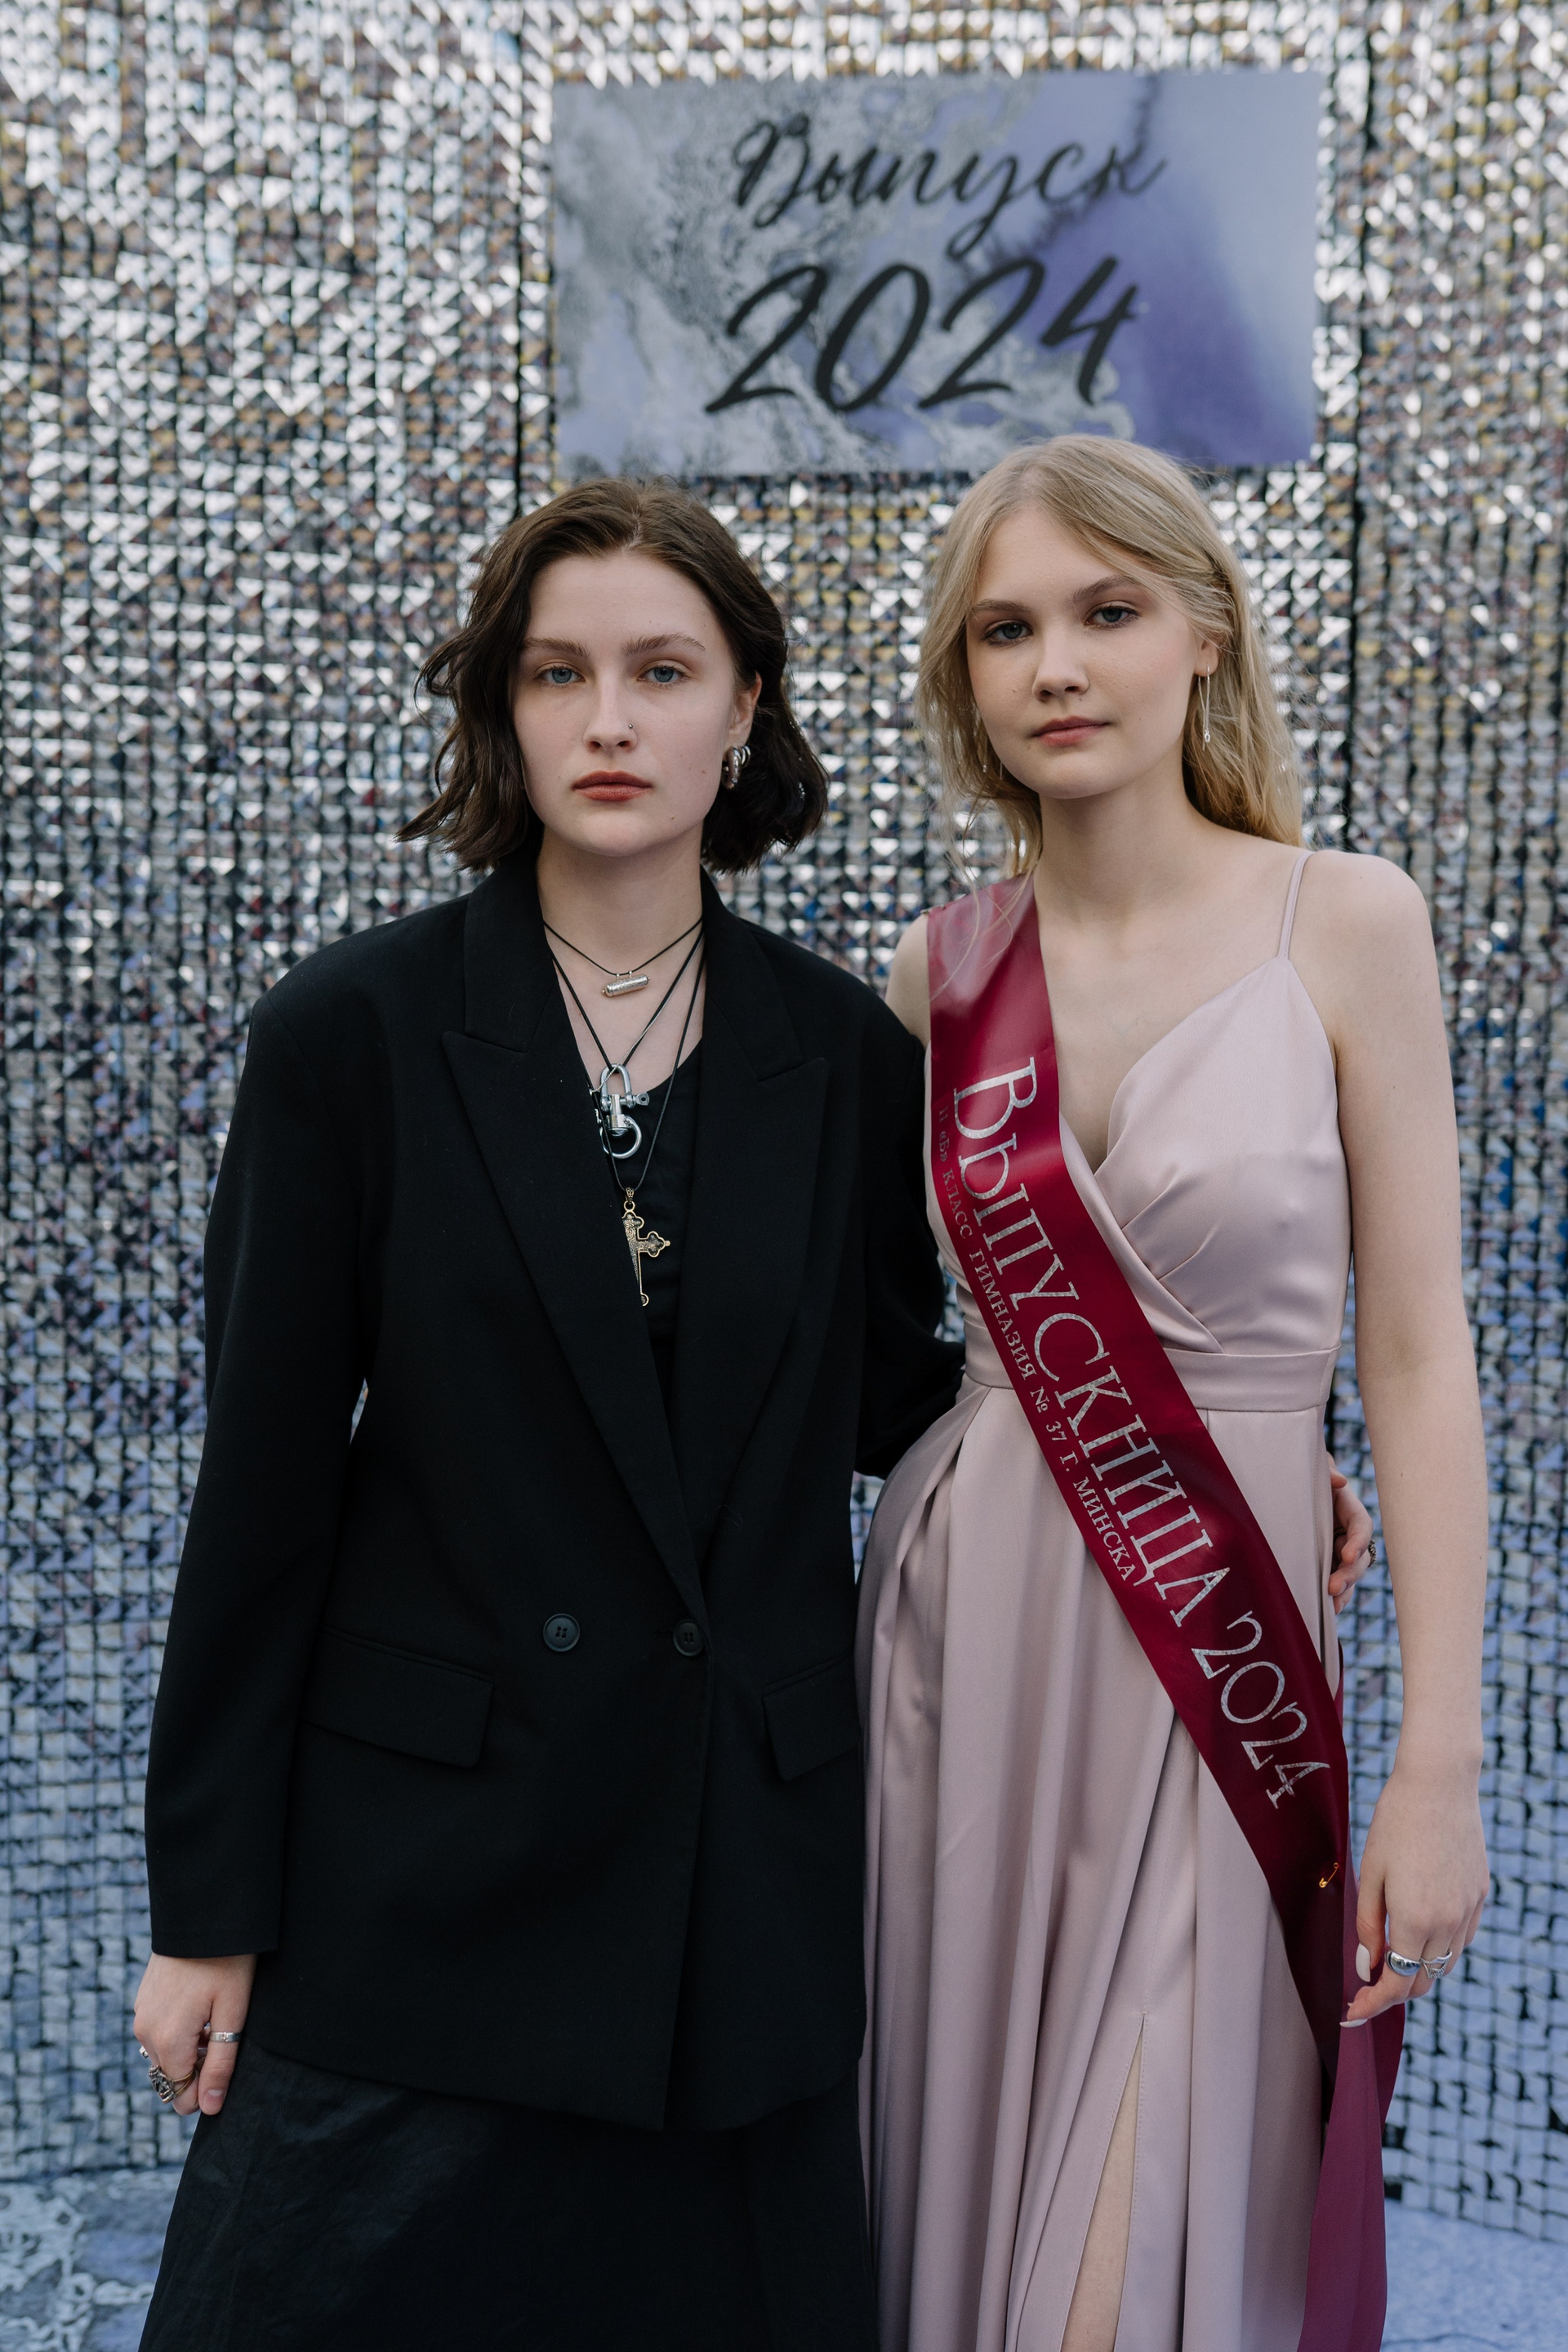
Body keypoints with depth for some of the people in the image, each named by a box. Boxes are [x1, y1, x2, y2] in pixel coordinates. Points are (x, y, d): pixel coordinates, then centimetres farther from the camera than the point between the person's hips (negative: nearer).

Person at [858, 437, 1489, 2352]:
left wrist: (1438, 1764, -10)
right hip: (968, 1630, 3)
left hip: (1220, 1654, -3)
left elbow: (1418, 1354, -7)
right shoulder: (946, 969, 3)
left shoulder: (1344, 924, -5)